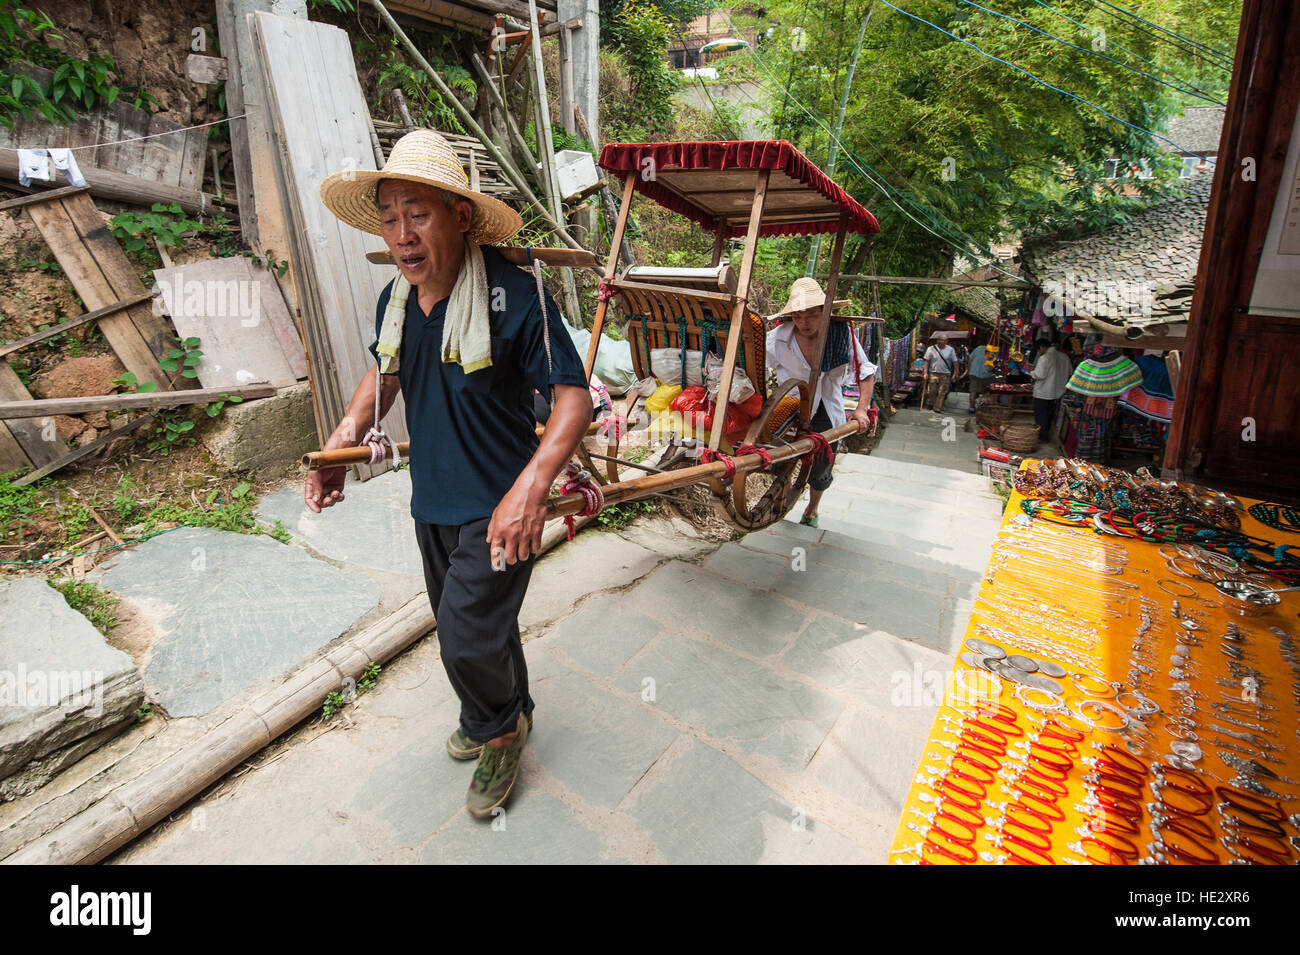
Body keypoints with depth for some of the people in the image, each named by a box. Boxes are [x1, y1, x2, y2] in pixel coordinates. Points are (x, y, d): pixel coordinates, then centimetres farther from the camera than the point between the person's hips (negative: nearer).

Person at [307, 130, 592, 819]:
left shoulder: (515, 296, -22)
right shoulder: (394, 301, 0)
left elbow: (573, 396, -23)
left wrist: (530, 489, -35)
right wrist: (342, 439, 2)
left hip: (499, 507, -7)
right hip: (432, 501, 7)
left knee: (468, 638, -7)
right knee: (468, 622, 21)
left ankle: (498, 733, 27)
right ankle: (512, 711, 49)